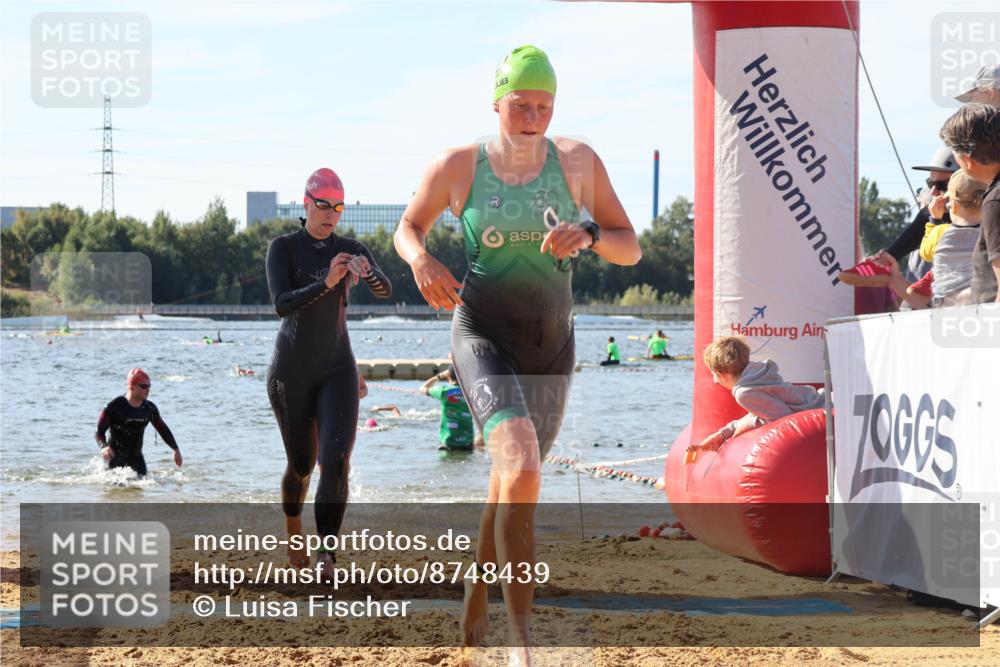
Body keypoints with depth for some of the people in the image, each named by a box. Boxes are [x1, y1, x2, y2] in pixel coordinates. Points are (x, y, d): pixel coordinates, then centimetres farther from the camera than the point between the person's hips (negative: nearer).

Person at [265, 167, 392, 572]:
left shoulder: (351, 250, 3)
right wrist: (326, 283, -35)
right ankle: (292, 529, 39)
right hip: (291, 370, -1)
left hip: (338, 370, 1)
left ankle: (326, 555, -21)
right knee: (300, 464, 9)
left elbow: (385, 291, -14)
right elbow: (282, 304, -21)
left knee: (336, 461, -17)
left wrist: (368, 271, -36)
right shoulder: (283, 248, -6)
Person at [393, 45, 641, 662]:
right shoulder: (458, 167, -5)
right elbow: (408, 227, 11)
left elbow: (631, 248, 0)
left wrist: (589, 234, -21)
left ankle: (475, 608, 40)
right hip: (483, 336, -3)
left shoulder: (578, 162, -2)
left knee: (510, 484, 16)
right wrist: (422, 261, -12)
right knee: (522, 469, -26)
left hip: (552, 345, 3)